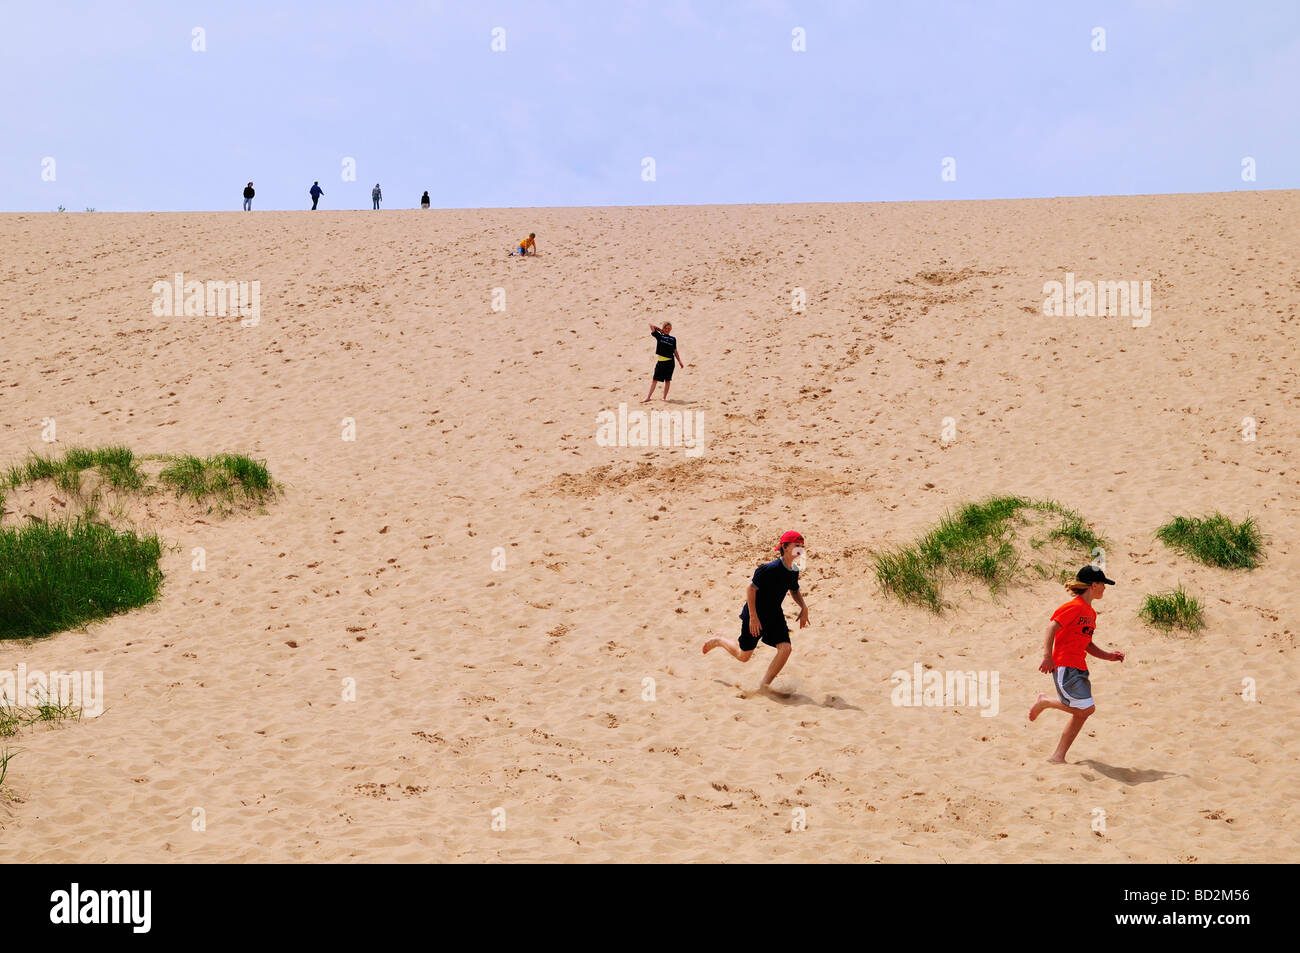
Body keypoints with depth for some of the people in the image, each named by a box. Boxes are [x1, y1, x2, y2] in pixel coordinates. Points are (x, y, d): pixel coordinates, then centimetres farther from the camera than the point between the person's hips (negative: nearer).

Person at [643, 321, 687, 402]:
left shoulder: (673, 339, 11)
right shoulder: (659, 336, 5)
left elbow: (675, 351, 15)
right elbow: (651, 326, -3)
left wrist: (680, 361, 12)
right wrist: (659, 330, 11)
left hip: (670, 362, 1)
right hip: (660, 361, -1)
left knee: (668, 380, 5)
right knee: (655, 380, -1)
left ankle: (664, 397, 14)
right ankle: (648, 397, 3)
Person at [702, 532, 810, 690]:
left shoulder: (794, 571, -2)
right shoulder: (770, 568, -26)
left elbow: (795, 591, 18)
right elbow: (751, 588, -22)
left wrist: (804, 607, 0)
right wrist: (753, 617, -22)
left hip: (775, 615, 6)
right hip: (756, 613, -6)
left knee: (785, 648, -12)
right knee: (743, 656, 7)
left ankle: (765, 684, 1)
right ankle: (718, 641, 36)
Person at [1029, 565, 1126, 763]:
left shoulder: (1091, 613, 18)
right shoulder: (1075, 607, -10)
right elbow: (1052, 627, -17)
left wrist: (1109, 656, 13)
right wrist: (1047, 655, -25)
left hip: (1079, 668, 9)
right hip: (1065, 665, -9)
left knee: (1081, 714, 5)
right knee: (1087, 708, -16)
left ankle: (1058, 756, 11)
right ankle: (1045, 701, 2)